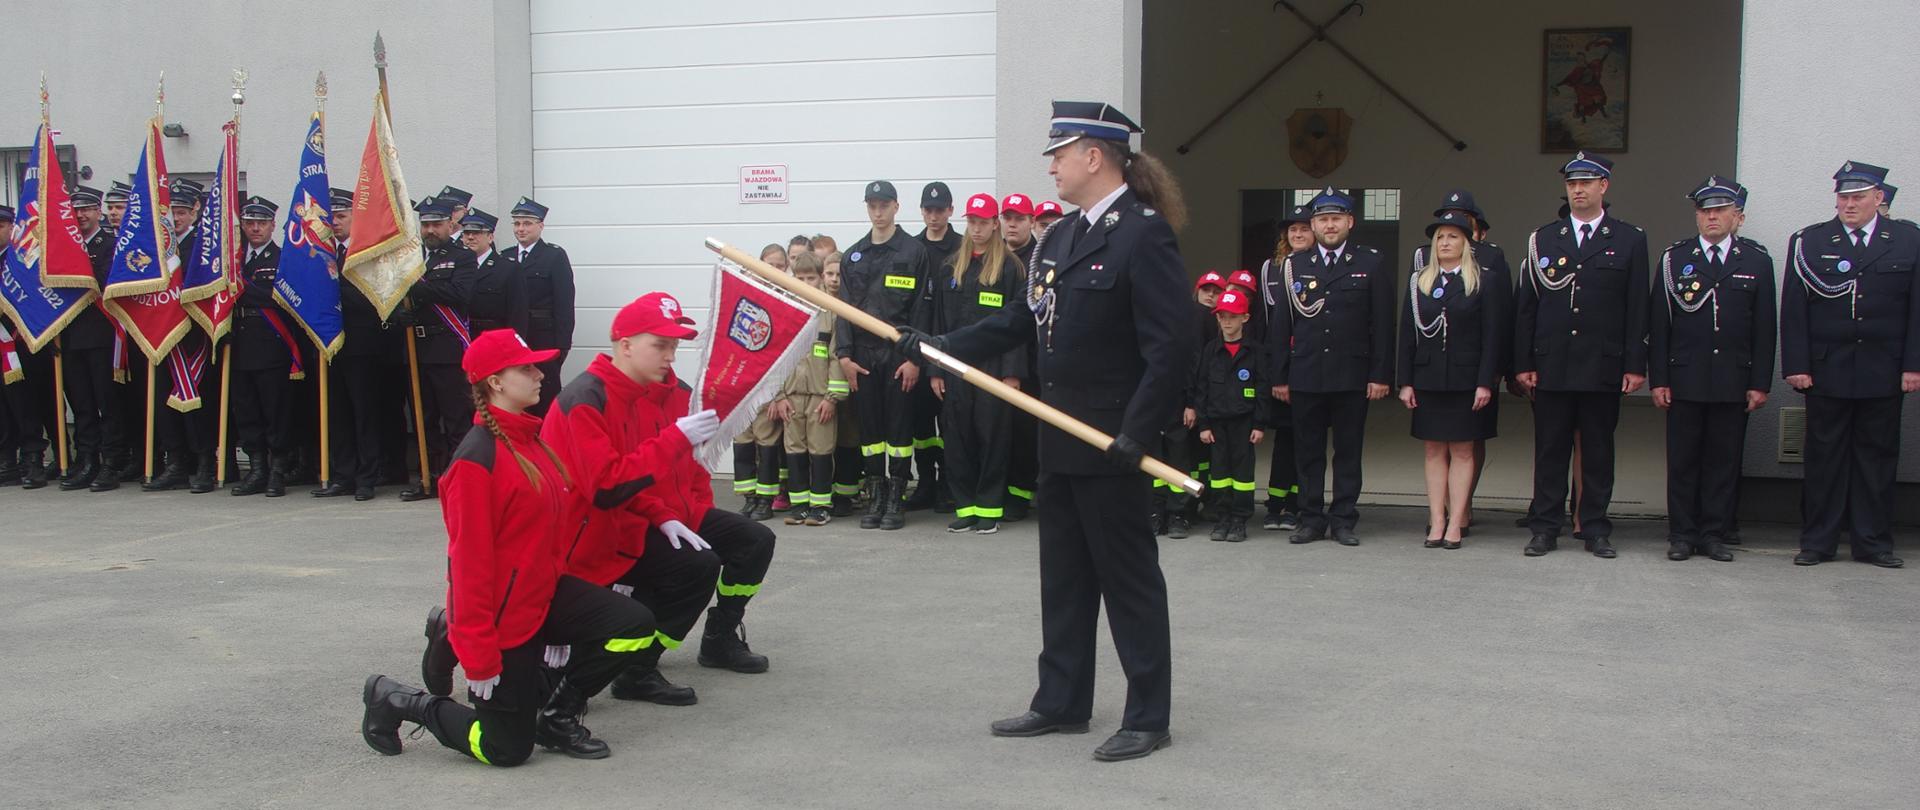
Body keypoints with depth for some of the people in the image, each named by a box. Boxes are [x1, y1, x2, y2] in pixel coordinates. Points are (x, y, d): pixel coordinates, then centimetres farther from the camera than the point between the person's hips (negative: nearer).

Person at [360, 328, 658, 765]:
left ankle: (556, 714, 9)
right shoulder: (478, 458, -21)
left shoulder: (531, 438, 6)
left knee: (635, 625, -10)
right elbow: (470, 560, -21)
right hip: (502, 615, -8)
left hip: (542, 597, 8)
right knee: (509, 749, 1)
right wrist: (480, 657, -19)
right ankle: (396, 700, 21)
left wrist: (558, 624, 16)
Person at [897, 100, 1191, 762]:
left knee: (1128, 578, 1)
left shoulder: (1144, 234, -15)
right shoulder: (1063, 236, 13)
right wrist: (938, 346, 6)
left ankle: (1148, 718, 12)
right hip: (1061, 438, 9)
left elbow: (1170, 345, -20)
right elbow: (1022, 322, 13)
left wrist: (1137, 433, -23)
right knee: (1064, 577, 16)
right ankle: (1062, 703, 27)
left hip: (1113, 441, -9)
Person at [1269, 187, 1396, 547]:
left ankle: (1343, 519, 13)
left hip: (1352, 376, -1)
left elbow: (1383, 324, 1)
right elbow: (1280, 326, 7)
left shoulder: (1371, 264, 4)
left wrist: (1381, 375, -5)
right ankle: (1311, 519, 15)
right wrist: (1279, 377, 3)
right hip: (1305, 377, 1)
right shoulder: (1294, 266, 8)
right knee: (1308, 450, 6)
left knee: (1348, 450, 5)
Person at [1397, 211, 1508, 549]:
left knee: (1462, 450, 1)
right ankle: (1436, 521, 6)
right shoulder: (1418, 282, 9)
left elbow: (1493, 337, -4)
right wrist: (1405, 382, 1)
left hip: (1466, 379, -3)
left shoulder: (1486, 282, 0)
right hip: (1428, 378, 3)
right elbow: (1407, 336, 7)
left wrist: (1486, 382, -11)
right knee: (1435, 451, 4)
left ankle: (1456, 523, 2)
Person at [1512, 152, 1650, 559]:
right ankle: (1545, 528, 10)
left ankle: (1596, 529, 13)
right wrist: (1523, 362, 1)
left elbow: (1637, 308, 2)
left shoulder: (1629, 239, 5)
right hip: (1551, 366, 1)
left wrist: (1635, 365, -4)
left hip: (1603, 367, -1)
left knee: (1598, 452, 6)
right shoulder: (1543, 239, 9)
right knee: (1549, 450, 4)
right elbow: (1526, 306, 7)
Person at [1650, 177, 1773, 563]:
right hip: (1685, 379, -1)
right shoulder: (1674, 258, 4)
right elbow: (1659, 325, 3)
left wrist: (1760, 383, 0)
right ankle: (1682, 534, 11)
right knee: (1682, 460, 3)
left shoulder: (1757, 261, 6)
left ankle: (1714, 533, 13)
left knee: (1724, 460, 5)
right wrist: (1658, 380, -3)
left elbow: (1764, 328, 5)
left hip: (1734, 382, 1)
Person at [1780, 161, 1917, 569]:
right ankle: (1818, 541, 10)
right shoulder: (1808, 242, 3)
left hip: (1884, 371, 1)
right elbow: (1793, 310, 0)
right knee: (1824, 456, 4)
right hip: (1826, 370, -1)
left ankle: (1874, 542, 14)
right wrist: (1795, 365, -6)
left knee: (1878, 455, 6)